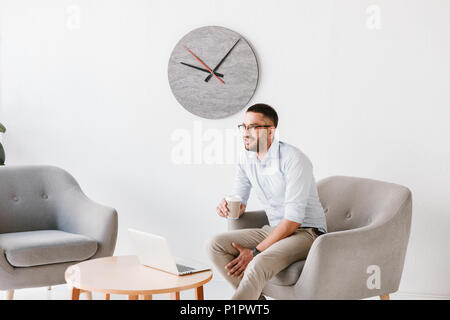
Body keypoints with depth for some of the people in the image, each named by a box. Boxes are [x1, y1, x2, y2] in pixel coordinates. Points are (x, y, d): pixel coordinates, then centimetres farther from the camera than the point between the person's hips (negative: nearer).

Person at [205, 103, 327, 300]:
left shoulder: (293, 159, -19)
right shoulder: (246, 158, 4)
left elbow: (294, 218, -22)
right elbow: (239, 204, 12)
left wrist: (256, 252, -21)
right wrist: (228, 207, -15)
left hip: (305, 232, -7)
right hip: (275, 230, 8)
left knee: (258, 265, -35)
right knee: (214, 245, -11)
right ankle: (256, 298, -10)